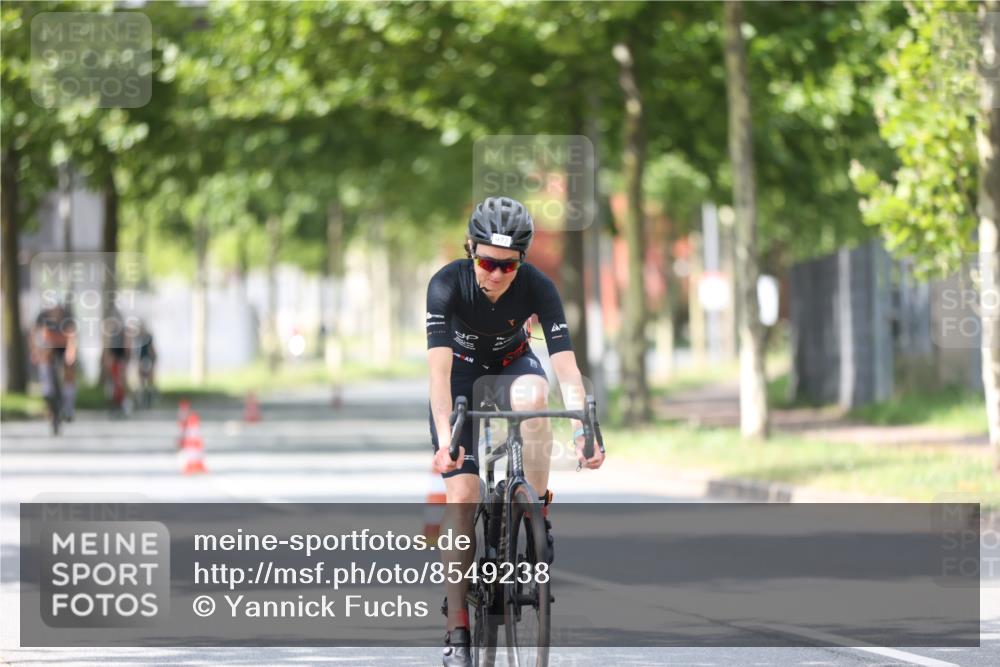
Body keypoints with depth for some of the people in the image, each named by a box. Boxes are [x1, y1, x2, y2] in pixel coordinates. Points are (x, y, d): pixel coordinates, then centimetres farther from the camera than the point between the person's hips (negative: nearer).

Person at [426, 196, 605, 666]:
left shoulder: (537, 288, -26)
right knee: (461, 496, -12)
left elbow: (566, 366, -31)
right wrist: (445, 439, -51)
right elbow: (439, 368, -38)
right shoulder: (447, 284, -30)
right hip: (461, 374, -1)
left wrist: (583, 433, -45)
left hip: (510, 367, 1)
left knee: (532, 392, -38)